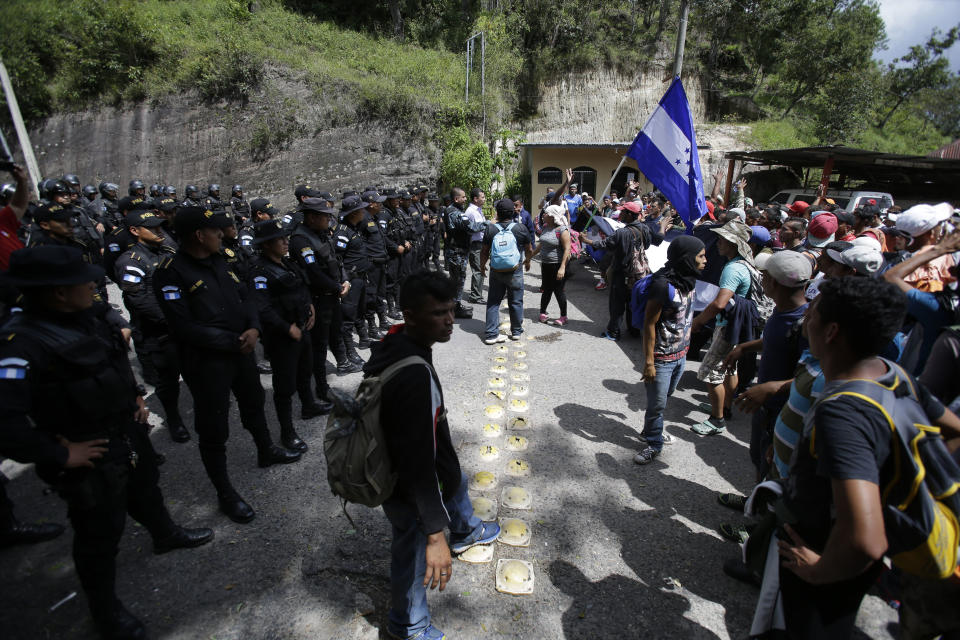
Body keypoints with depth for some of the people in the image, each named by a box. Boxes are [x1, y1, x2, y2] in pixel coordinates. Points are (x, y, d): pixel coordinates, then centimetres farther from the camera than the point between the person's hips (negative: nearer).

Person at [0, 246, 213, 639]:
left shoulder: (88, 318, -4)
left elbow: (118, 360, 16)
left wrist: (135, 396, 10)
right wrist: (60, 455, -25)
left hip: (130, 433, 8)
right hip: (92, 458, -7)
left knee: (146, 491, 30)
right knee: (100, 536, 13)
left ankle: (165, 536, 59)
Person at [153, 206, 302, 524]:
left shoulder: (218, 261, 5)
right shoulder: (172, 272, -18)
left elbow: (244, 297, 7)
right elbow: (184, 327, -22)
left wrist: (253, 328, -11)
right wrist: (234, 341, -18)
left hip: (241, 351, 8)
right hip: (207, 361, -7)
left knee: (253, 403, 26)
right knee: (214, 429, 6)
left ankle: (266, 450, 51)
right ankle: (225, 493, 24)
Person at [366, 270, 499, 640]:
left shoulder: (395, 343, -11)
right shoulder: (415, 375, -39)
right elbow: (419, 460, -37)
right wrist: (434, 534, -30)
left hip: (394, 462, 9)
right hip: (405, 488, -9)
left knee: (456, 481, 33)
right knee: (413, 554, 15)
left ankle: (466, 533, 65)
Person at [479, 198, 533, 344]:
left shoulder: (490, 229, -8)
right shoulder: (521, 228, -8)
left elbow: (484, 252, -2)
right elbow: (529, 250, 2)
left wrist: (482, 266, 16)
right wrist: (527, 261, 23)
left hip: (496, 272, 1)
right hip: (515, 272, 0)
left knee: (493, 303, 9)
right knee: (516, 302, 13)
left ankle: (491, 334, 9)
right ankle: (516, 331, 25)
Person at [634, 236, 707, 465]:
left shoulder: (688, 281, 3)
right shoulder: (663, 285, -24)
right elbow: (649, 324, -22)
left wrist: (685, 347, 18)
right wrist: (648, 361, -21)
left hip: (680, 354, 8)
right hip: (662, 357, -8)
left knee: (666, 396, 22)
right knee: (657, 403, 5)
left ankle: (650, 430, 42)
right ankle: (654, 444, 25)